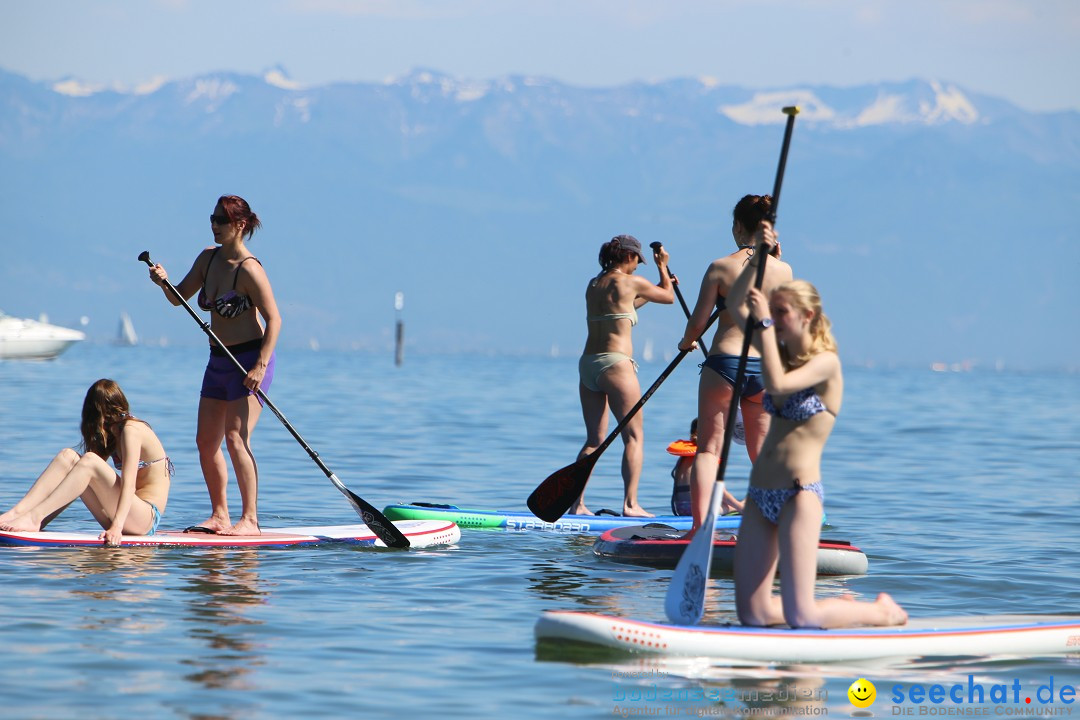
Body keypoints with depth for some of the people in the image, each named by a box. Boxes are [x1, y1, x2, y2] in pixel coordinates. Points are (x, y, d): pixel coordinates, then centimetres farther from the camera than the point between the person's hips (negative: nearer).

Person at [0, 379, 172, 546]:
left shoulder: (131, 430, -11)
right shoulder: (114, 433, 17)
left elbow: (129, 484, -21)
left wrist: (117, 526, -31)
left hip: (148, 518, -8)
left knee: (89, 461, -26)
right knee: (68, 456, -4)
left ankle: (34, 517, -28)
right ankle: (16, 513, -19)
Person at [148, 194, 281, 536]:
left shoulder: (249, 270, -17)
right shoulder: (208, 258, 6)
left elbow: (274, 319, -19)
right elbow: (179, 298, 13)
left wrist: (261, 366, -26)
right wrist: (164, 282, -9)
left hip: (249, 359, -9)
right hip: (219, 362, 9)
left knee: (235, 437, -16)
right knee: (206, 441, 9)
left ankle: (250, 519, -14)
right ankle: (220, 516, 19)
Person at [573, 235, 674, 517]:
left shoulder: (593, 285, 15)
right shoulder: (631, 282, -4)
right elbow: (669, 297, 12)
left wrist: (658, 286, 43)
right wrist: (662, 266, 28)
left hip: (587, 364, 7)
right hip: (615, 364, -7)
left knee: (594, 440, 11)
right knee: (634, 436, -3)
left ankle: (577, 504, 5)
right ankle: (630, 504, -12)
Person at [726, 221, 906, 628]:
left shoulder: (826, 362, -8)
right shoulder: (783, 353, 14)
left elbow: (777, 384, -24)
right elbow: (735, 306, 14)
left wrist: (764, 323, -19)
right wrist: (758, 257, 3)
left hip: (799, 494, -8)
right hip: (761, 495, 8)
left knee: (800, 617, -13)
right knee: (752, 614, 2)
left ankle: (882, 612, 14)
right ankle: (841, 608, 23)